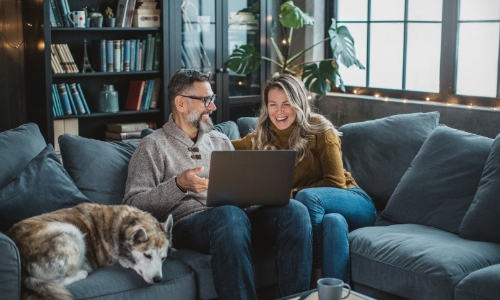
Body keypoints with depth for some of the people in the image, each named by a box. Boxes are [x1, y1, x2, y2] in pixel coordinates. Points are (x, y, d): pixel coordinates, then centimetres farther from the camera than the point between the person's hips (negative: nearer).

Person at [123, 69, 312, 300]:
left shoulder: (220, 141, 25)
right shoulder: (153, 146, 7)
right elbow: (132, 206, -4)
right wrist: (178, 185, -18)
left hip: (235, 215, 6)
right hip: (187, 222, -5)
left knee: (294, 210, -23)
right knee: (230, 215, -40)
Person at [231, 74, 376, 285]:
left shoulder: (319, 130, -5)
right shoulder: (260, 139, 7)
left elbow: (335, 182, -8)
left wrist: (294, 193, -16)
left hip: (351, 202, -1)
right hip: (318, 211, 1)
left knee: (307, 197, -35)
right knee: (333, 221, -37)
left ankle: (317, 273, -26)